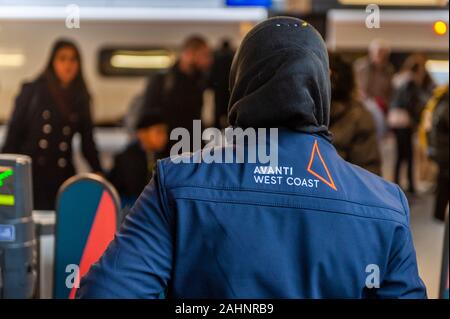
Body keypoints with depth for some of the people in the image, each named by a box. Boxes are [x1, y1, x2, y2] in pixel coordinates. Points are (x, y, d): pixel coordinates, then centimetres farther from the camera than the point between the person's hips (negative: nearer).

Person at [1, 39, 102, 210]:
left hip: (62, 177, 2)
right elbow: (14, 132, 4)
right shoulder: (32, 91, 4)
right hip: (30, 174, -2)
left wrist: (97, 172, 3)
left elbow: (87, 141, 15)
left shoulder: (81, 99, 11)